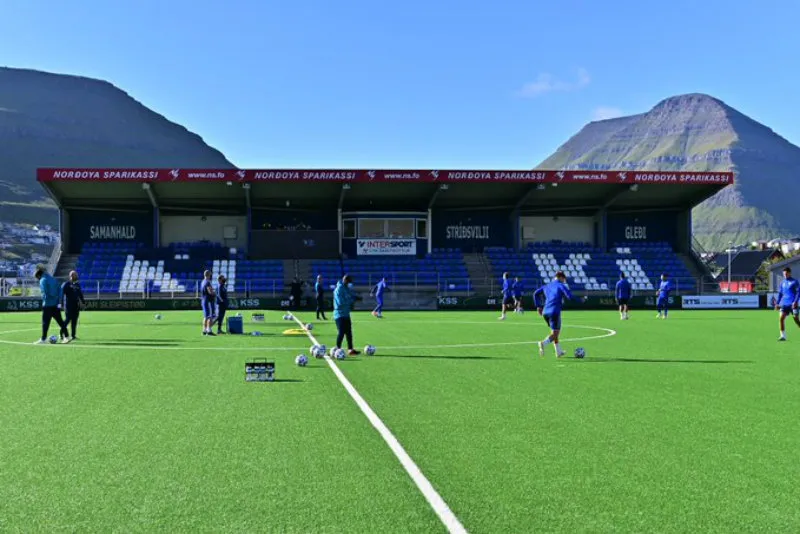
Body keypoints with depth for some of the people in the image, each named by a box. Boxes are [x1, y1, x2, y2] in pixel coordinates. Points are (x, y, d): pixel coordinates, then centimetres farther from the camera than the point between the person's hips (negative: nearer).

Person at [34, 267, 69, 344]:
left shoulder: (43, 280, -6)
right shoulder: (53, 279, 15)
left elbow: (45, 292, -18)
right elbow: (60, 290, 12)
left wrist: (44, 301, -5)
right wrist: (59, 301, 10)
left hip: (47, 305, -7)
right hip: (56, 304, 7)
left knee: (45, 322, -2)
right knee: (60, 321, 8)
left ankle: (43, 339, 0)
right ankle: (66, 336, 5)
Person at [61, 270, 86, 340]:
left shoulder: (77, 285, 16)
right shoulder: (66, 284, -4)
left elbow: (80, 294, 23)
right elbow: (62, 294, -10)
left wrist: (83, 302, 17)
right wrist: (62, 304, -17)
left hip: (76, 305, 6)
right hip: (69, 305, -6)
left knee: (74, 320, 5)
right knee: (68, 319, -9)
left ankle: (73, 335, 8)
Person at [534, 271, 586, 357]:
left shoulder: (547, 286, 19)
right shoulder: (561, 286, 0)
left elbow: (536, 293, 20)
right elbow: (570, 296, -11)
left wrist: (538, 306, 21)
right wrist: (580, 300, 3)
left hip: (545, 312, 7)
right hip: (555, 312, -7)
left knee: (554, 332, 21)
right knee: (555, 333, -6)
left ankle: (558, 352, 24)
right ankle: (543, 343, -33)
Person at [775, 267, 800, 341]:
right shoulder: (782, 283, 14)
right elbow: (780, 294, 19)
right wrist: (777, 303, 10)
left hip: (793, 304, -4)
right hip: (784, 304, 4)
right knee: (781, 318, -9)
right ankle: (783, 336, -6)